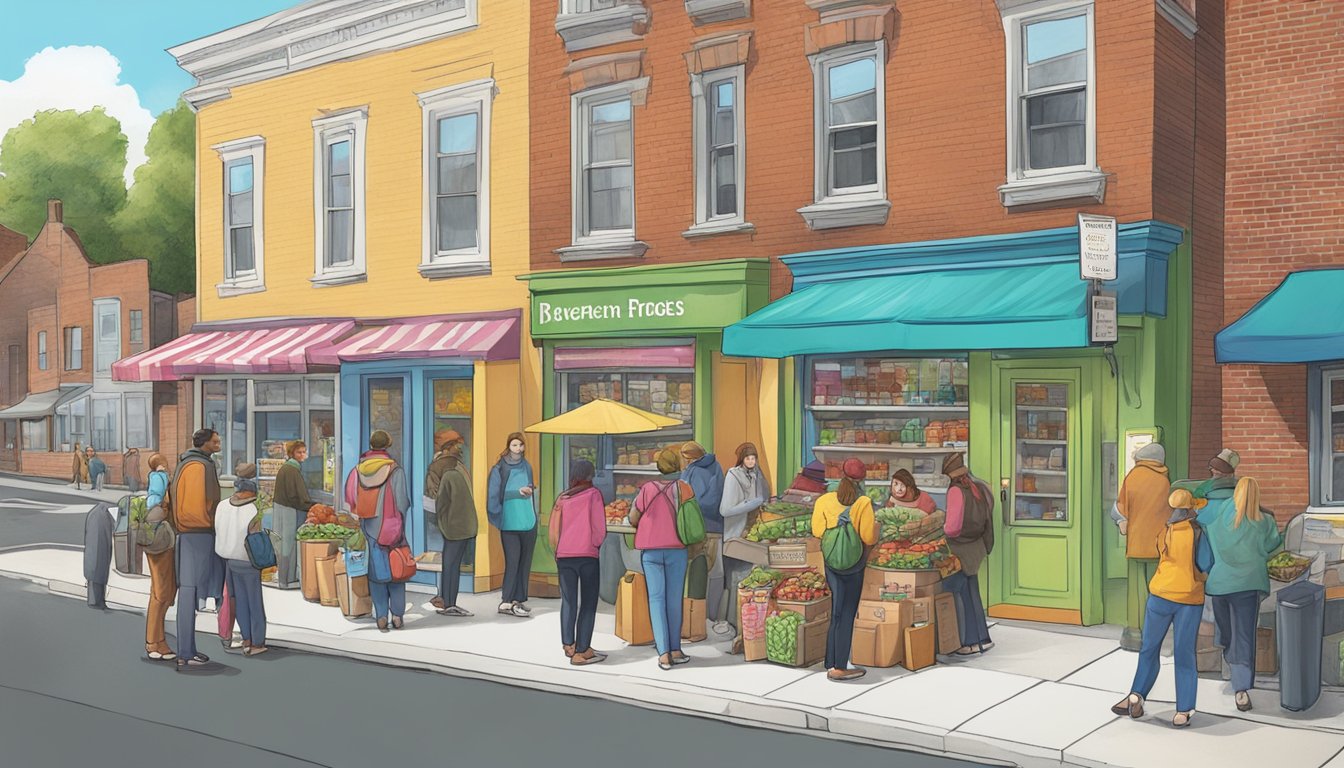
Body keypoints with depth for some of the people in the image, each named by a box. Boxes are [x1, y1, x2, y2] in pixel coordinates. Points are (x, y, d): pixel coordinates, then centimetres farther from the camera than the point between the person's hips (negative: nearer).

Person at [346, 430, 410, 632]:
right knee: (395, 570, 10)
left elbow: (350, 502, 2)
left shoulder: (356, 471, -1)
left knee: (375, 573, 9)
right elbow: (403, 502, -10)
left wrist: (359, 522, 14)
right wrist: (400, 525, 5)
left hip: (368, 531, 2)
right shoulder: (395, 471, -10)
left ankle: (381, 617, 7)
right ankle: (397, 615, 10)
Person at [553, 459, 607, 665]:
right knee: (588, 603, 2)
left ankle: (568, 644, 16)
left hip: (564, 556, 4)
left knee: (568, 601, 15)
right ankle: (581, 651, -2)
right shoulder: (593, 494, -1)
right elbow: (599, 527, -5)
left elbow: (554, 529, 7)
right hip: (587, 555, -4)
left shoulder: (562, 498, 8)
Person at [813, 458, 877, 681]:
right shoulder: (863, 503, -14)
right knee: (847, 615, 3)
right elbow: (869, 537, -16)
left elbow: (817, 531, -6)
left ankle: (832, 664, 20)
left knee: (836, 613, 16)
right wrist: (876, 525, 5)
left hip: (832, 563, 4)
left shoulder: (825, 501, -4)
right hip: (854, 565, -4)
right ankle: (839, 668, 5)